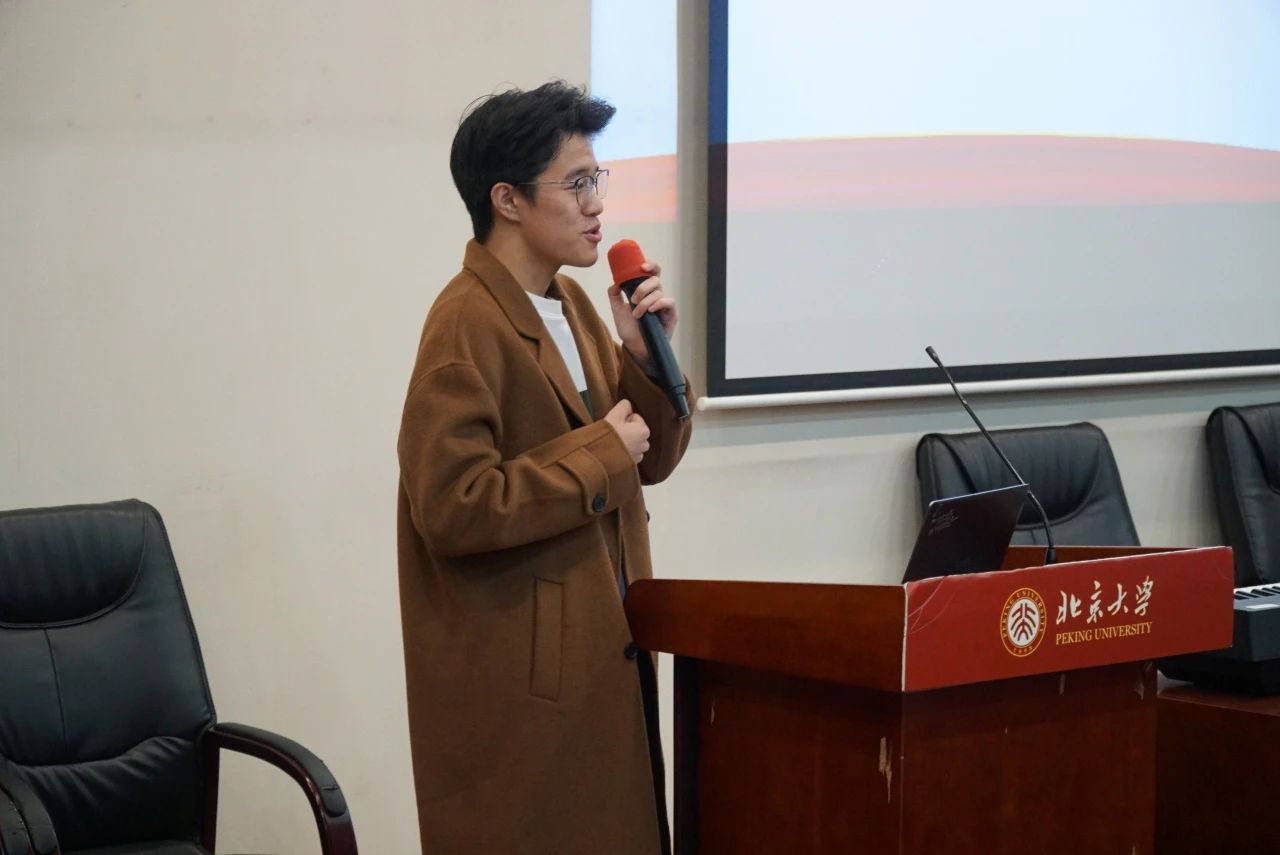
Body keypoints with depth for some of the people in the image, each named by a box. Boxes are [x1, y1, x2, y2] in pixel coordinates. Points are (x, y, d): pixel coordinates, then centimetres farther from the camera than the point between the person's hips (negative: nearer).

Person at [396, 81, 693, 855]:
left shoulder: (573, 305, 11)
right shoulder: (468, 327, -16)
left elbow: (647, 461, 15)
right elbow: (454, 507, -24)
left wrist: (646, 357, -2)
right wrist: (598, 455, -17)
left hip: (603, 653, 9)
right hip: (521, 676, -8)